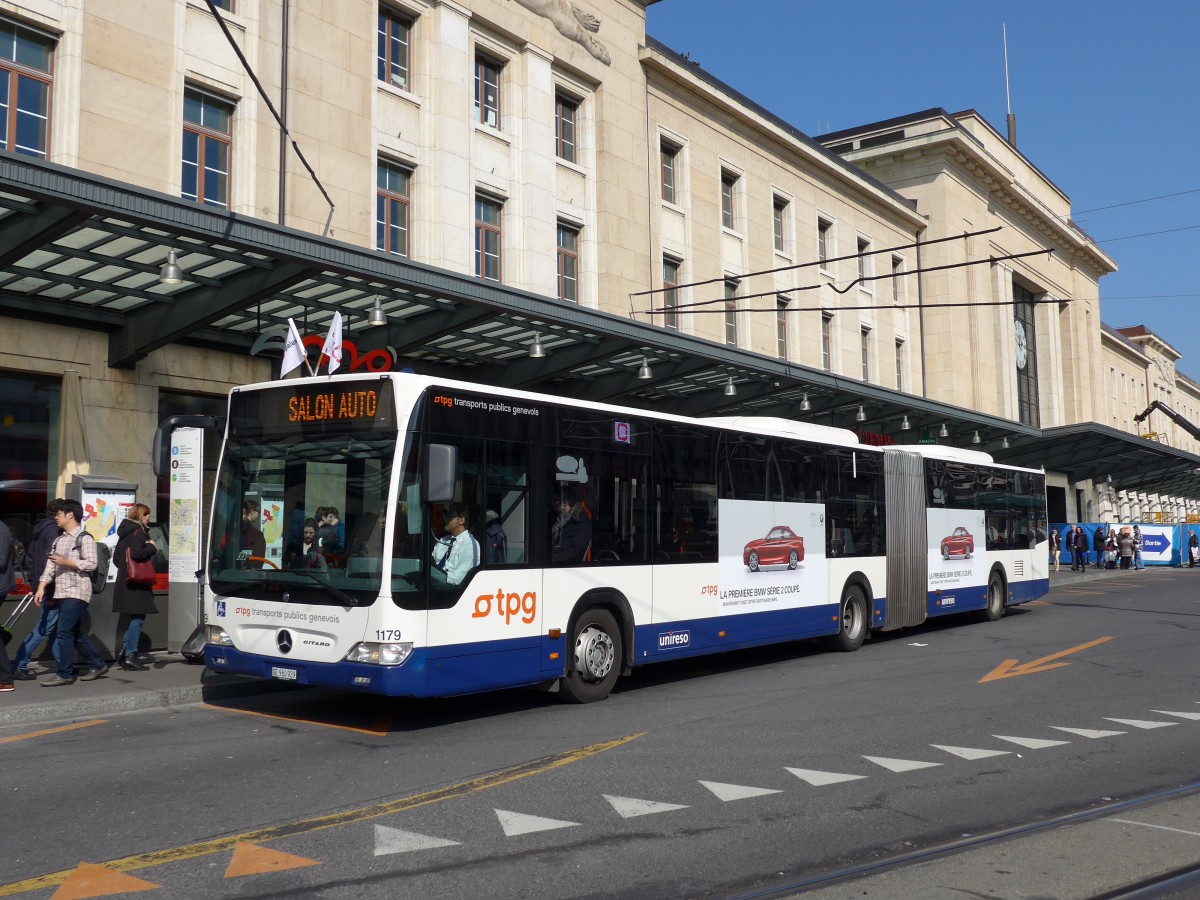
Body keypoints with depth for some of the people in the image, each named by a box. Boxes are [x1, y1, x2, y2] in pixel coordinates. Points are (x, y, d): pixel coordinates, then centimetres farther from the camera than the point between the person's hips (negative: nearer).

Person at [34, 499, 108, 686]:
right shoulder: (59, 540, 17)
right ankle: (97, 665, 22)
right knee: (75, 633, 12)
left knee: (64, 632, -10)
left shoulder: (85, 538, -7)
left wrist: (66, 562, -17)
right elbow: (50, 565, 12)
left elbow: (91, 564, -15)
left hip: (77, 593, -8)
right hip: (62, 593, 8)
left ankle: (65, 674, -3)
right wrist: (41, 587, 2)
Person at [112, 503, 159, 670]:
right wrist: (152, 547, -11)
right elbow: (137, 553, -26)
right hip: (136, 582, -9)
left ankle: (124, 651, 15)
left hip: (124, 580, 9)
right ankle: (130, 657, -4)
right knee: (138, 618, -5)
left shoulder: (124, 532, 17)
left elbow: (116, 557, 22)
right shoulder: (139, 531, -11)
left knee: (134, 618, 17)